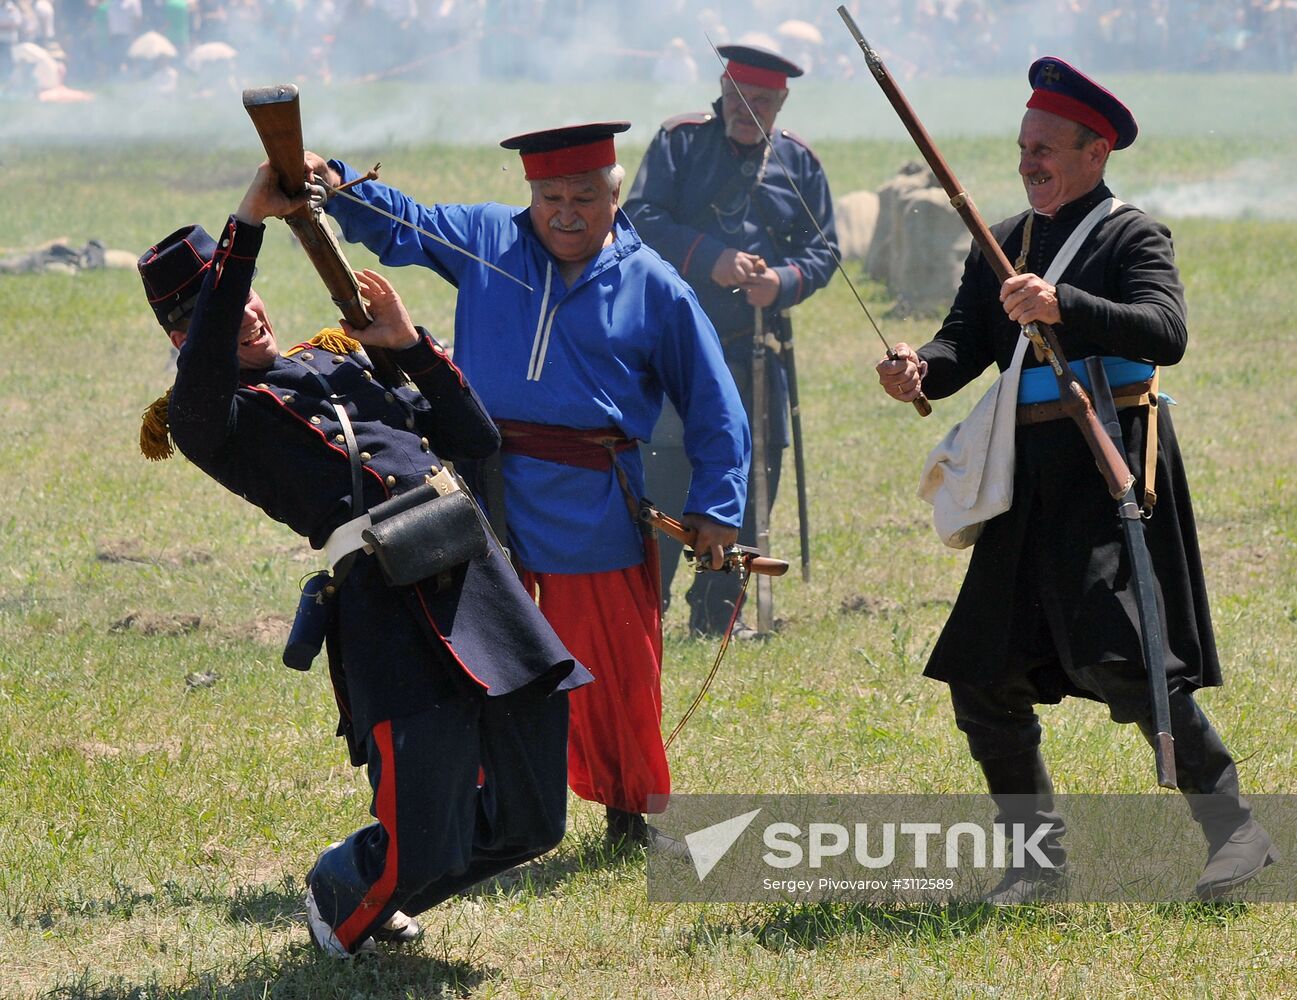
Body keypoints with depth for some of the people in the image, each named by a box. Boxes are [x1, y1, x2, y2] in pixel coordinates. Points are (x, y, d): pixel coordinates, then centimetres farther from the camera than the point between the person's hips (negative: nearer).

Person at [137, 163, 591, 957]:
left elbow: (476, 438, 25)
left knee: (530, 822, 9)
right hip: (383, 597, -6)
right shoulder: (210, 419, 5)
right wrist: (248, 226, -22)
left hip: (475, 565, 7)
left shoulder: (339, 362, 25)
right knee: (418, 847, -9)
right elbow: (205, 371, -21)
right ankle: (335, 907, 27)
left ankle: (387, 895, 37)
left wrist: (409, 342, 15)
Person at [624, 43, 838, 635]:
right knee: (664, 474, -9)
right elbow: (640, 217, -8)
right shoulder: (680, 142, 2)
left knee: (753, 478, 7)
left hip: (757, 352, 4)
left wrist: (783, 283, -12)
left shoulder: (798, 162, 11)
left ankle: (717, 615, 18)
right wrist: (709, 259, -20)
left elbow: (823, 251, 9)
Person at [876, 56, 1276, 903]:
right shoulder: (1002, 246, 16)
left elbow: (1166, 333, -18)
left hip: (1111, 469, -7)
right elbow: (966, 344, 10)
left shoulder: (1133, 236, -3)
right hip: (1031, 477, 7)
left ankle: (1233, 827, -8)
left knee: (1121, 659, -18)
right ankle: (1039, 856, 17)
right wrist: (921, 370, -13)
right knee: (984, 679, 5)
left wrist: (1064, 306, -31)